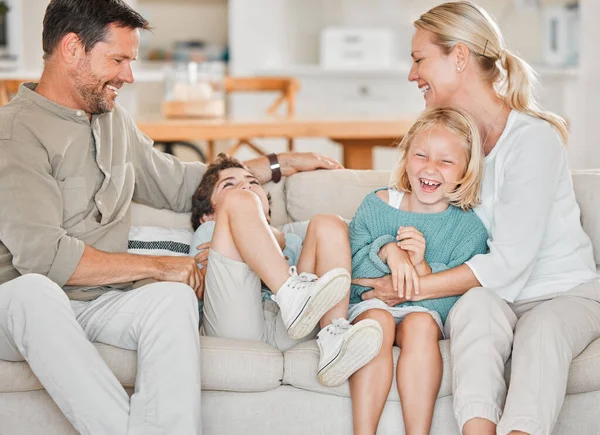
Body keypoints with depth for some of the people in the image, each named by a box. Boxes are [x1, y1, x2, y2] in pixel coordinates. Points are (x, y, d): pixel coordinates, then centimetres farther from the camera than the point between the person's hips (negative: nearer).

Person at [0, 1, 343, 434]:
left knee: (174, 296, -26)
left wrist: (279, 165, 31)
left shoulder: (113, 120, 16)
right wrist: (157, 265, -13)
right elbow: (42, 255, -21)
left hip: (101, 305, 6)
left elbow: (176, 182, 31)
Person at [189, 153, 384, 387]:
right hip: (235, 322, -3)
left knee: (328, 225, -7)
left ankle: (334, 340, -32)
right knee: (238, 200, -9)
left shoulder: (292, 241, 43)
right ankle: (293, 297, -36)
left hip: (283, 333, 3)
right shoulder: (207, 232, 33)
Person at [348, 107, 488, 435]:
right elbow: (351, 276, -6)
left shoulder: (470, 229, -3)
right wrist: (386, 251, -24)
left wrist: (421, 267, -27)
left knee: (421, 322, -33)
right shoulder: (376, 205, 1)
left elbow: (453, 303, -12)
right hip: (368, 305, 1)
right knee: (378, 319, -32)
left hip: (426, 311, 0)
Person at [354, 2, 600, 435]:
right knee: (477, 305, -32)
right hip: (491, 293, 4)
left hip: (565, 291, -4)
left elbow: (508, 263, -21)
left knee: (542, 330, -38)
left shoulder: (533, 138, -17)